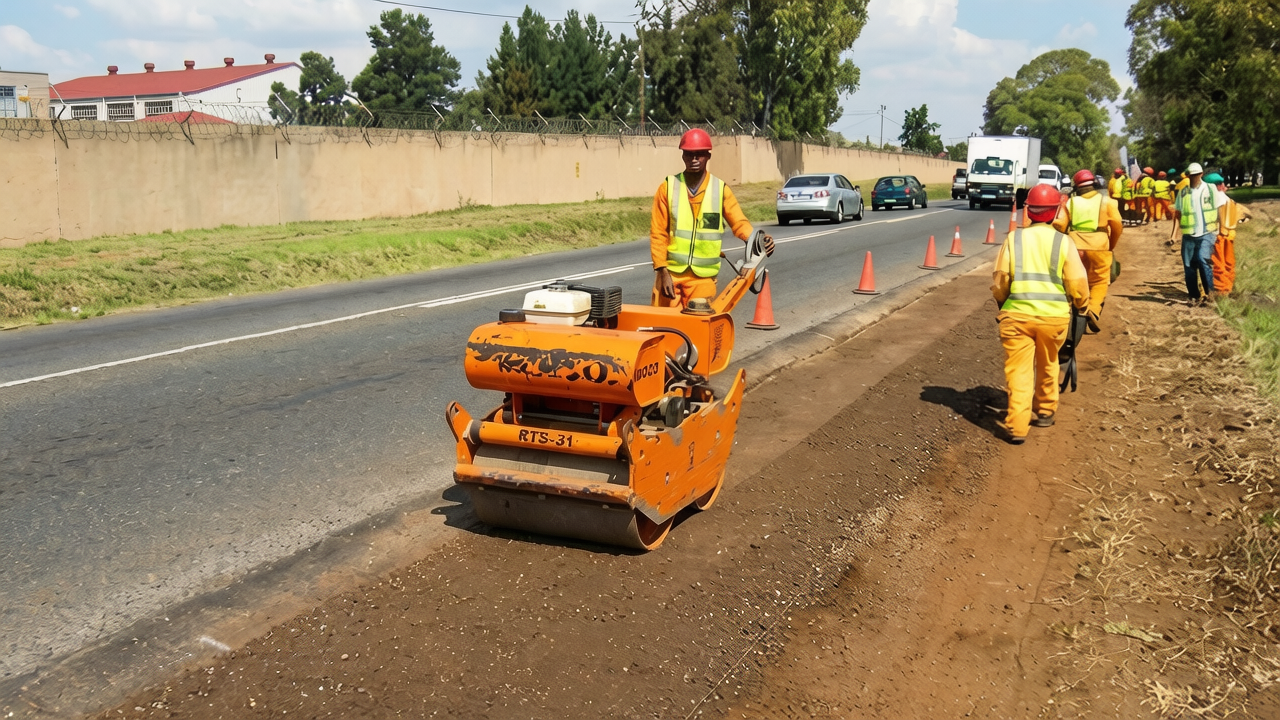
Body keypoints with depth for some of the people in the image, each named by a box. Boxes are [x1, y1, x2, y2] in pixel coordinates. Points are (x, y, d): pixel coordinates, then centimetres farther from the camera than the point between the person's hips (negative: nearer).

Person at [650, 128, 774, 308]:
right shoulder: (668, 187, -1)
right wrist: (662, 271, -8)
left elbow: (739, 223, -3)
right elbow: (658, 233, -1)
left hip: (703, 276, 0)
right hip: (670, 272, 0)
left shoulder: (721, 189, 1)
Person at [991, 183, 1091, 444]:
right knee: (1047, 365, 22)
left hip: (1017, 314, -1)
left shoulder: (1013, 239, 1)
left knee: (1018, 371, 1)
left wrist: (1003, 303, 20)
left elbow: (999, 280, 1)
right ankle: (1045, 411, 37)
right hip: (1054, 316, 1)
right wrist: (1082, 305, 18)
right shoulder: (1064, 242, -1)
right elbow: (1077, 284, -1)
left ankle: (1017, 427, -8)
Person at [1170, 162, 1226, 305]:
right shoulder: (1182, 193, 6)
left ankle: (1209, 291, -10)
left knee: (1203, 258, -23)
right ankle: (1193, 296, 17)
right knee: (1189, 266, 3)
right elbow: (1177, 215, 10)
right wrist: (1174, 234, 3)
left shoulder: (1211, 189, 0)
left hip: (1207, 233, -3)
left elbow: (1220, 210, 4)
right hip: (1189, 235, 3)